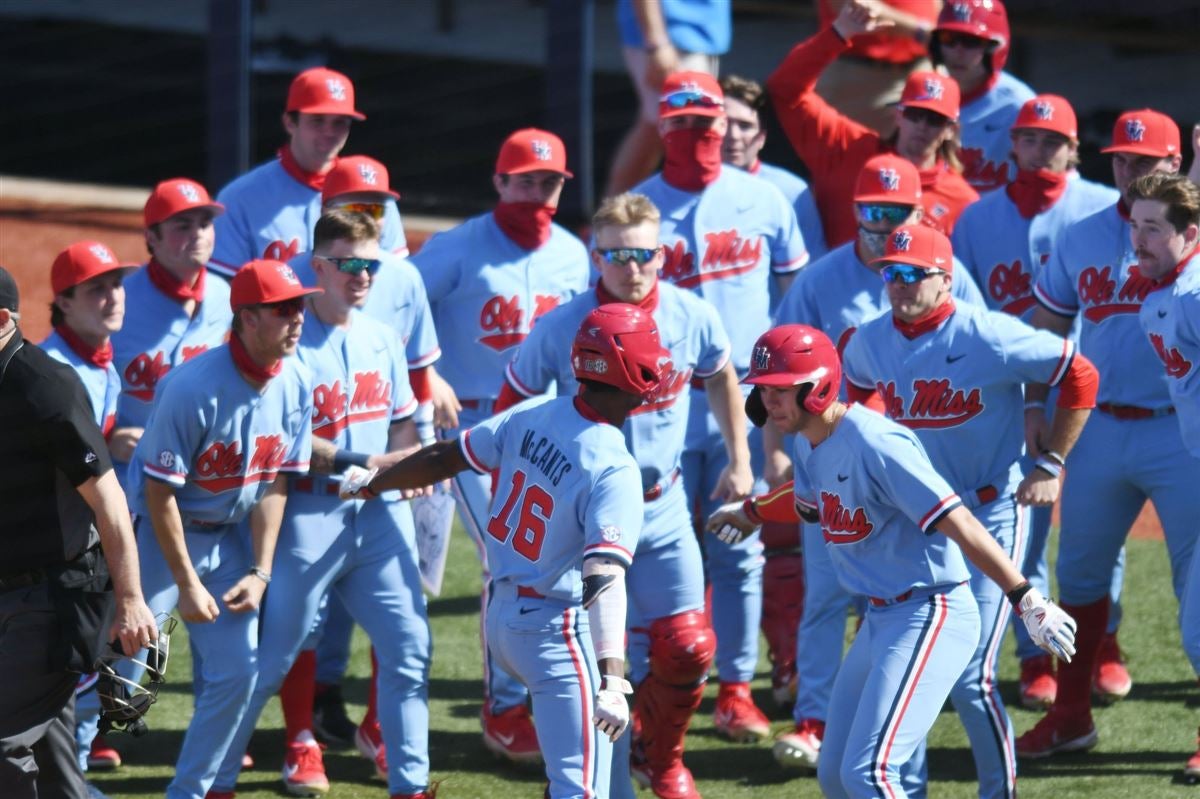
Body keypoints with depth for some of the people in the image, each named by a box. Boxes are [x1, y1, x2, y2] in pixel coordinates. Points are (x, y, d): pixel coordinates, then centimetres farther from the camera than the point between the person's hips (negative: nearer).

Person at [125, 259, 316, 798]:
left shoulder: (294, 385, -7)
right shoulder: (194, 389, -26)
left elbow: (274, 484, 2)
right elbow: (159, 491, -20)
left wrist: (260, 572, -4)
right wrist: (187, 585, -18)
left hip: (232, 536, 6)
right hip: (165, 532, -6)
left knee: (237, 671, 2)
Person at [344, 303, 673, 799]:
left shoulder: (531, 416, -2)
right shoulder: (614, 471, -22)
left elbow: (443, 459, 9)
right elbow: (604, 579, -32)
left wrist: (373, 484, 27)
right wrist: (611, 681, -39)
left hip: (501, 616, 8)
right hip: (556, 631, -8)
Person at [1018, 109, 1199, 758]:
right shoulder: (1081, 240, 11)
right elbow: (1047, 326, 19)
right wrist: (1035, 405, 10)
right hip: (1098, 430, 5)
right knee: (1079, 571, 11)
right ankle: (1071, 715, 22)